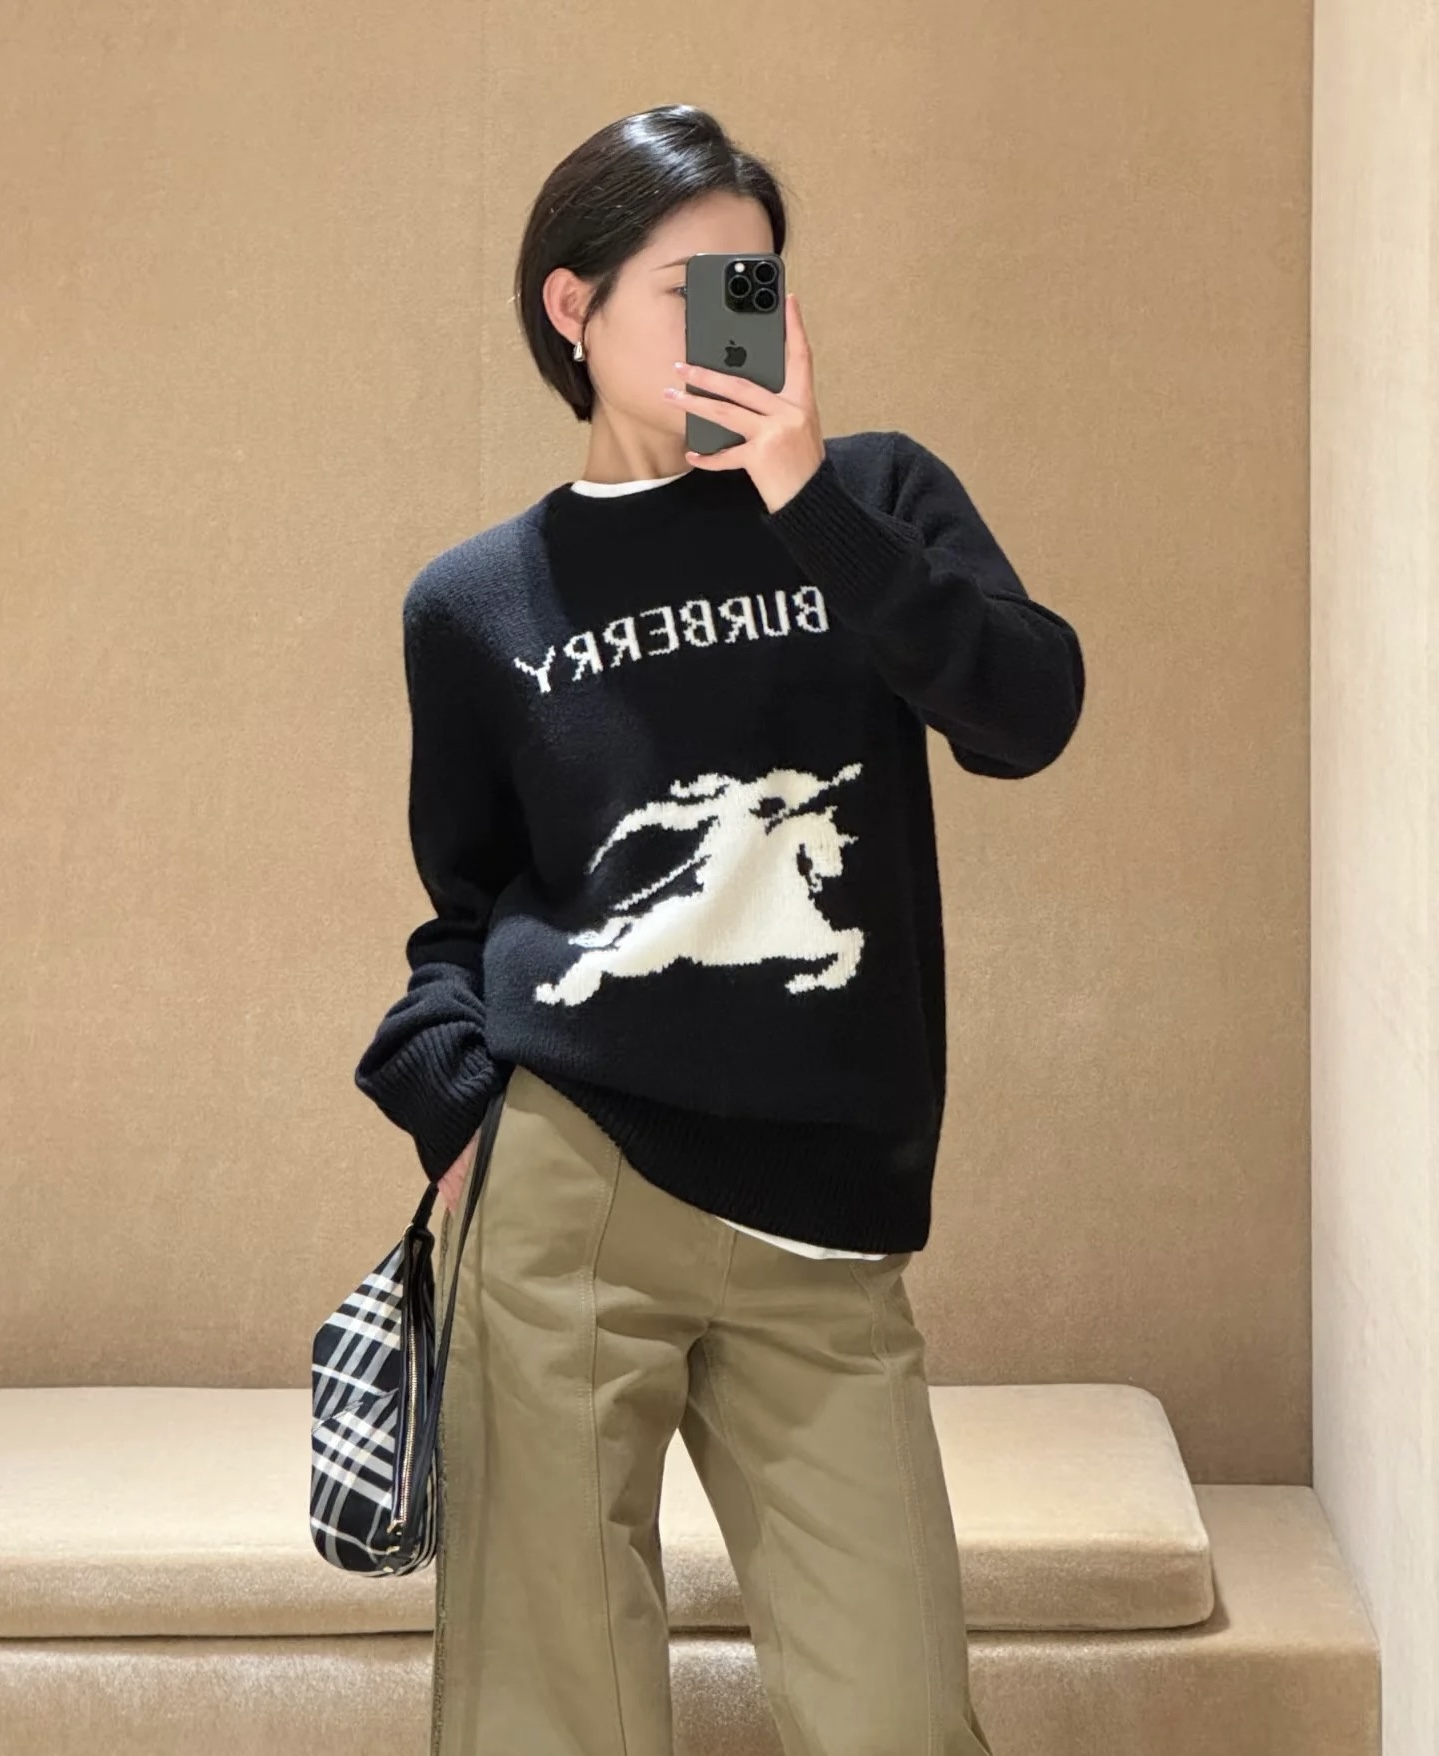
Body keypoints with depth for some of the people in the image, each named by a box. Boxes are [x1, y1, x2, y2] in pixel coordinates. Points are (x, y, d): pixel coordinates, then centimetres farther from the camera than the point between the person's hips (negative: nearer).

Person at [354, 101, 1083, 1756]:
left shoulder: (876, 500, 10)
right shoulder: (475, 602, 11)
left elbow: (1029, 714, -7)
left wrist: (809, 503, -12)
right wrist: (451, 1093, 0)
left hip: (823, 1213, 1)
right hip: (569, 1190, 0)